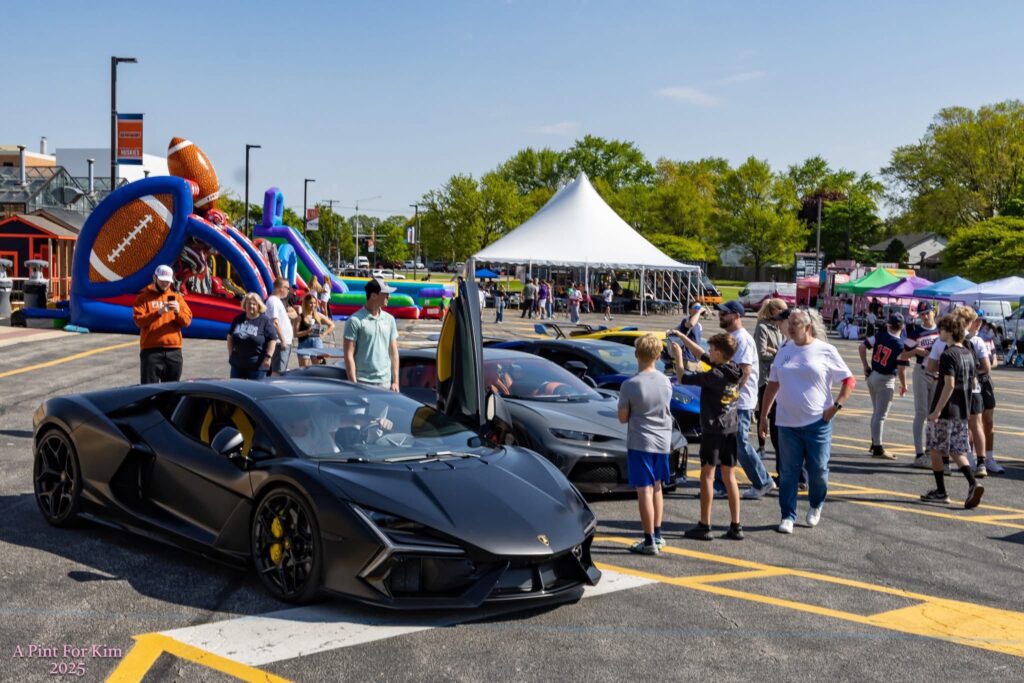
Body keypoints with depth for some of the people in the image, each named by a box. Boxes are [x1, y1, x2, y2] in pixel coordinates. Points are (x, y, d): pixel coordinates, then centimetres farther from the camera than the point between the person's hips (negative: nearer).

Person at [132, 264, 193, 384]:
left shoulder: (176, 297, 14)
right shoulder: (144, 297, 5)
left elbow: (187, 321, 5)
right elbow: (139, 320, -9)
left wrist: (178, 312, -15)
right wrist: (158, 312, -20)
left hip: (174, 350, 4)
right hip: (151, 350, -3)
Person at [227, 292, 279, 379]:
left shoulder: (265, 321, -6)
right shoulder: (238, 319, 10)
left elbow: (273, 340, -9)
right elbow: (230, 337, 19)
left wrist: (268, 357, -14)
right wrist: (230, 354, 11)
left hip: (257, 365, -5)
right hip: (237, 363, 5)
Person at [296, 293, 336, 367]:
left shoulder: (319, 315, 8)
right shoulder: (300, 317, -2)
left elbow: (332, 325, 16)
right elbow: (296, 334, -8)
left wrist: (324, 334, 3)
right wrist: (307, 332, -21)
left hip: (317, 343, 4)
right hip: (304, 344, -4)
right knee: (303, 368, -6)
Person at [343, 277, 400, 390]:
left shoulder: (389, 319, 10)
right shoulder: (355, 321, -7)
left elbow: (393, 352, 12)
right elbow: (349, 355, -8)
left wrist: (395, 381, 7)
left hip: (385, 382, 5)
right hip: (363, 383, -5)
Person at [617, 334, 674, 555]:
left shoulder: (630, 385, -16)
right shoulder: (665, 381, 0)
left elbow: (623, 418, -8)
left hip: (640, 443, -6)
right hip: (663, 441, 6)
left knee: (644, 490, -3)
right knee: (656, 487, 19)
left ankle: (649, 542, -1)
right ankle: (657, 535, 27)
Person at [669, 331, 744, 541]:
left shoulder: (715, 375, -20)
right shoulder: (733, 370, 4)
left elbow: (682, 378, -14)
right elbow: (701, 355, 15)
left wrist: (678, 357, 2)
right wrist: (682, 337, 16)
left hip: (713, 430, -7)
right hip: (731, 430, 7)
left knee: (707, 475, 1)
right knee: (729, 477, 11)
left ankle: (704, 526, 4)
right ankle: (735, 526, 12)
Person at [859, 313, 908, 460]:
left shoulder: (879, 336, -4)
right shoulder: (901, 346, -17)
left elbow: (862, 347, -1)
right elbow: (901, 370, -18)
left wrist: (866, 366, 9)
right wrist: (904, 385, 0)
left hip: (872, 375, 6)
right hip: (885, 380, -6)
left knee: (876, 412, 21)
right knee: (881, 414, 0)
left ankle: (875, 442, 30)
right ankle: (877, 448, 4)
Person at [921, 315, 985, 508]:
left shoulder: (948, 355, -16)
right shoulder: (968, 354, 10)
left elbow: (949, 384, -22)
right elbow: (973, 382, 16)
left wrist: (937, 410, -20)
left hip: (945, 412, -8)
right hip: (962, 412, 8)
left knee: (935, 450, 5)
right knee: (957, 451, 11)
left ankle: (941, 492, 10)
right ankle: (973, 484, -7)